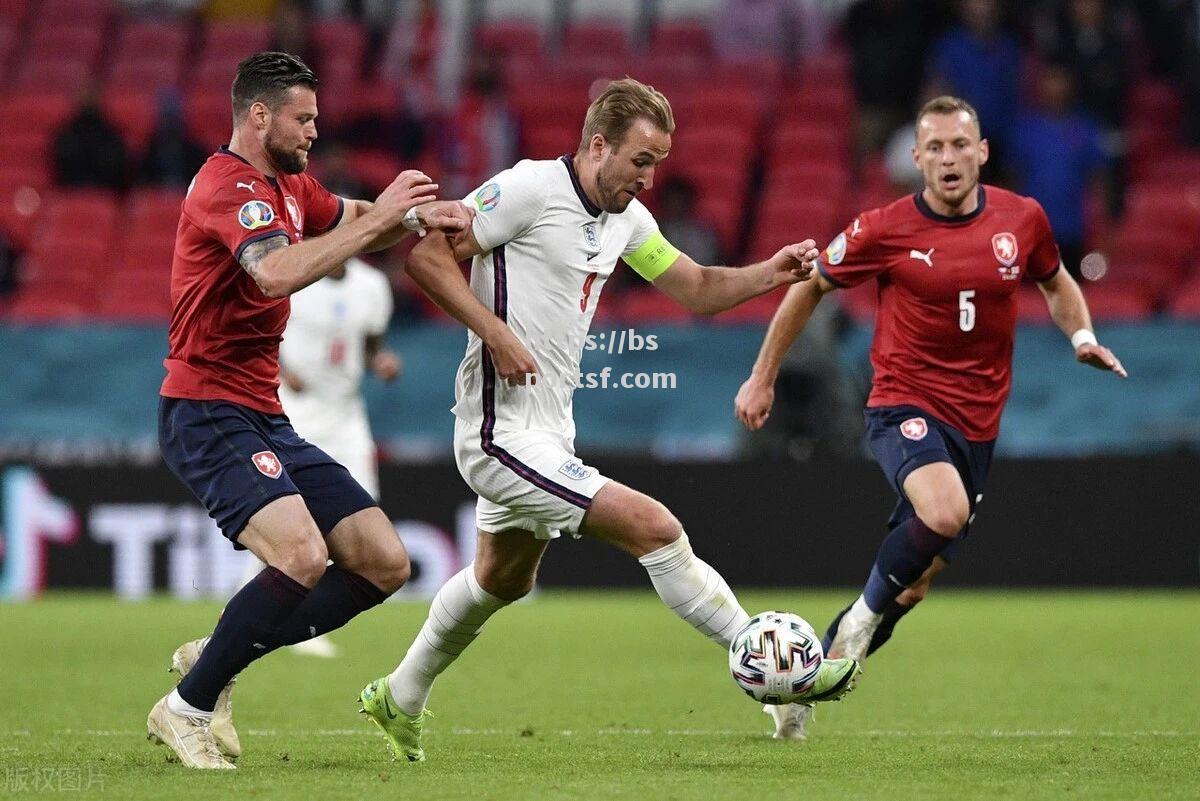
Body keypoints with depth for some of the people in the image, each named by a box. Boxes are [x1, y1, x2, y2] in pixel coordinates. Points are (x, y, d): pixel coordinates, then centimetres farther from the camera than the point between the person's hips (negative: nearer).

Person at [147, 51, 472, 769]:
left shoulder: (289, 187, 14)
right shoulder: (229, 186, -15)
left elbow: (354, 222, 32)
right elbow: (279, 273, -33)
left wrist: (417, 216, 9)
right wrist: (378, 217, -26)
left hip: (266, 421, 10)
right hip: (209, 415, -10)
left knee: (386, 563, 3)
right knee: (302, 555, -29)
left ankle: (213, 659, 12)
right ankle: (186, 709, -12)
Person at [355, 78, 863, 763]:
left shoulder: (627, 218, 9)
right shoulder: (530, 188, -17)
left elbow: (697, 288, 14)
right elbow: (427, 254, -18)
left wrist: (769, 274, -4)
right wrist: (495, 332, -26)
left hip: (547, 432, 10)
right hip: (505, 431, -10)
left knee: (503, 578, 27)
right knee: (655, 528, -16)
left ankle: (400, 700, 45)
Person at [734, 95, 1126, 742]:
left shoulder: (1022, 219, 0)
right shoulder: (885, 229, -9)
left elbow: (1056, 283, 20)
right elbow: (810, 286, 6)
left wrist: (1082, 336, -1)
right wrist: (763, 377, 8)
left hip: (977, 422, 4)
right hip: (905, 405, -4)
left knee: (913, 584, 7)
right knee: (944, 513, -34)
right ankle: (864, 613, -8)